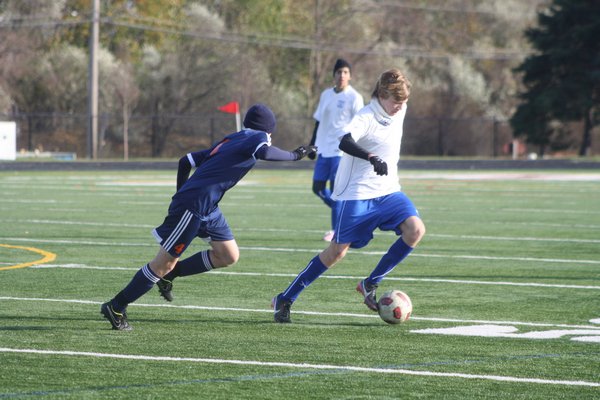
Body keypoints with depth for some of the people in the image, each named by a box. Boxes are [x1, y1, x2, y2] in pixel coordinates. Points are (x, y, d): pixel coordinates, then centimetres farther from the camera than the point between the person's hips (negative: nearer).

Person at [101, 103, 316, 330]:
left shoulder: (228, 141, 22)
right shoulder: (257, 137, -1)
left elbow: (186, 161, 22)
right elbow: (263, 152, -27)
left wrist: (181, 198, 25)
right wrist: (294, 155, -15)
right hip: (193, 207, -9)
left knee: (229, 256, 13)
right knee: (164, 263, -5)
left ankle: (170, 274, 21)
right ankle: (116, 308, 1)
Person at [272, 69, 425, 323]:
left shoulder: (399, 112, 5)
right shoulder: (366, 117, -19)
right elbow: (345, 142, -39)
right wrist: (371, 157, -54)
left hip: (388, 192, 7)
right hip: (357, 194, -6)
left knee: (415, 229, -17)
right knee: (338, 250, -5)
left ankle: (370, 284, -3)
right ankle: (285, 299, 8)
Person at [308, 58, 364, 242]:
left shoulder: (354, 98, -5)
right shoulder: (326, 95, 12)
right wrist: (312, 145, 18)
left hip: (341, 151, -7)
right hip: (324, 150, 7)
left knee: (335, 189, -9)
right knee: (318, 188, 7)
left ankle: (336, 230, 0)